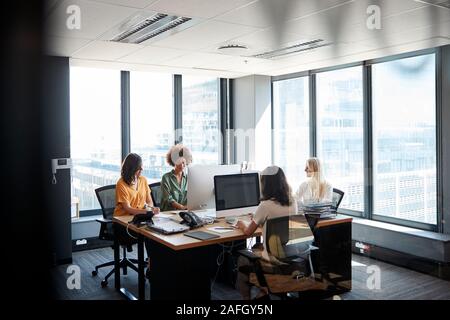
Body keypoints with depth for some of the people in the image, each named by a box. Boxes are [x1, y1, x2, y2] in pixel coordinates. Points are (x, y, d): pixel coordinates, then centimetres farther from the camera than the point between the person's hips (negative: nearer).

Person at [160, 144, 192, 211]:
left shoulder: (187, 178, 12)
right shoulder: (166, 177, -1)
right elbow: (168, 199, -9)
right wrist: (182, 207, -22)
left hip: (185, 211, 4)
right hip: (168, 212, -4)